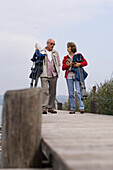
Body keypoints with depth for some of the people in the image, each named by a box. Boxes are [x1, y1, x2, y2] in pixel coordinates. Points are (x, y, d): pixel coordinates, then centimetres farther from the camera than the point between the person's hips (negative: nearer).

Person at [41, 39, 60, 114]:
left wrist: (57, 71, 10)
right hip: (44, 75, -4)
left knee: (53, 92, 7)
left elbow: (58, 63, 20)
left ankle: (51, 108, 14)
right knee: (45, 91, -11)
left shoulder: (55, 52, 15)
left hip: (54, 75, 4)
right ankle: (44, 108, -11)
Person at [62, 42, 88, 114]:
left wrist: (79, 64, -14)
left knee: (78, 91, -12)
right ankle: (73, 108, 9)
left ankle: (81, 108, -12)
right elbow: (63, 67, 8)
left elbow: (85, 62, 4)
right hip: (69, 76, 3)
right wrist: (68, 65, -10)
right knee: (71, 93, 3)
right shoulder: (66, 57, 14)